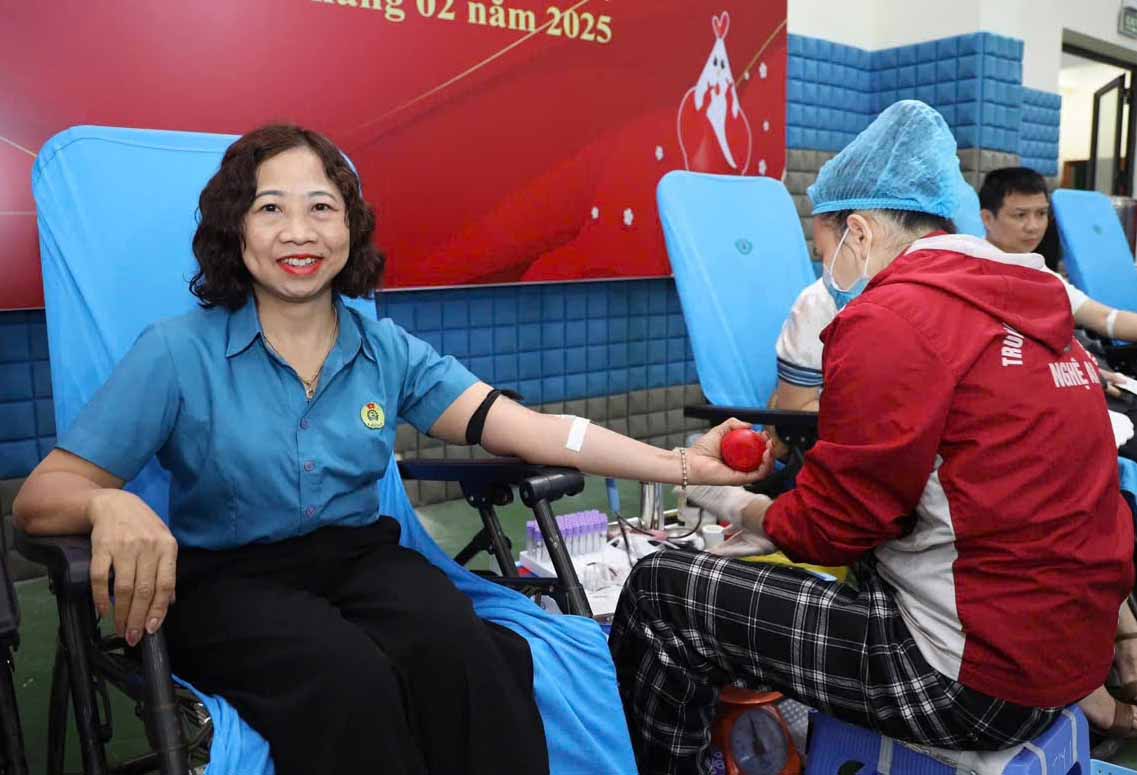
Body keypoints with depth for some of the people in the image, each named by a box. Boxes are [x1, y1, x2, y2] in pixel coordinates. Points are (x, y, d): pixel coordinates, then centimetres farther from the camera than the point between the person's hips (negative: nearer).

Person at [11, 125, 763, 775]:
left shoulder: (388, 350, 3)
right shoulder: (178, 353, -6)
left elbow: (529, 427, -5)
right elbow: (40, 497, -6)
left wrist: (680, 463, -13)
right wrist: (109, 504, -32)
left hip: (362, 557, 3)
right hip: (231, 578, -2)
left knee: (454, 646, -30)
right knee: (350, 678, -33)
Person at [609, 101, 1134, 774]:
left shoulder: (889, 319, -16)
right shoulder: (1033, 307, 10)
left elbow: (831, 528, -13)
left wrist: (742, 509, 6)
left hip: (976, 677, -9)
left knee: (660, 592, -3)